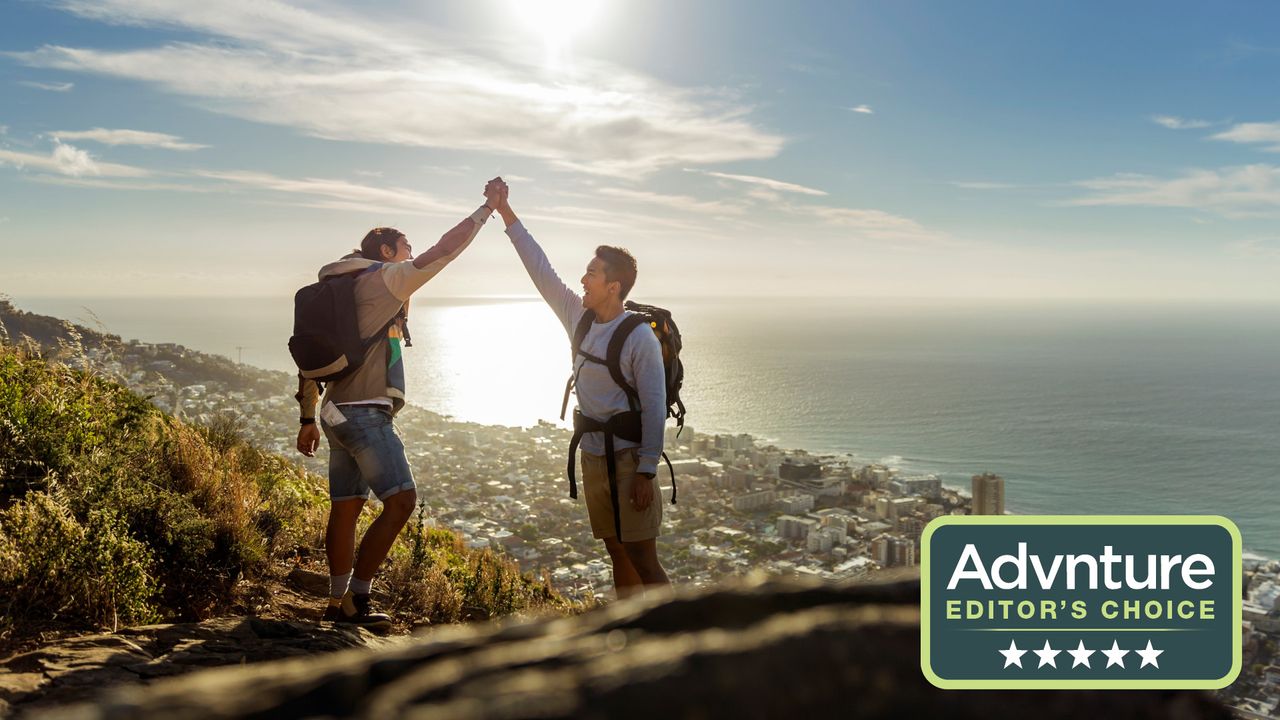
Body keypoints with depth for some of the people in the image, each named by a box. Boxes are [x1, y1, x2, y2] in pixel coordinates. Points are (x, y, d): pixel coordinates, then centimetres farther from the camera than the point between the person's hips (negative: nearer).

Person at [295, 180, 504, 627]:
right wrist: (489, 207, 2)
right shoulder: (385, 279, -4)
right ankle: (355, 599, -9)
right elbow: (445, 250, -6)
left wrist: (308, 419, 21)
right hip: (365, 412, -9)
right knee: (401, 500, -10)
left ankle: (338, 602, 15)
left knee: (346, 508, 10)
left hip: (338, 412, 10)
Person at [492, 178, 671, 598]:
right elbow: (541, 271, 8)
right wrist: (506, 214, 8)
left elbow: (654, 408, -17)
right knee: (618, 555, 14)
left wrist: (646, 472, -19)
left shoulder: (640, 337, -16)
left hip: (627, 460, -7)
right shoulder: (579, 318, 4)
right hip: (592, 456, 7)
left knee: (643, 561, -7)